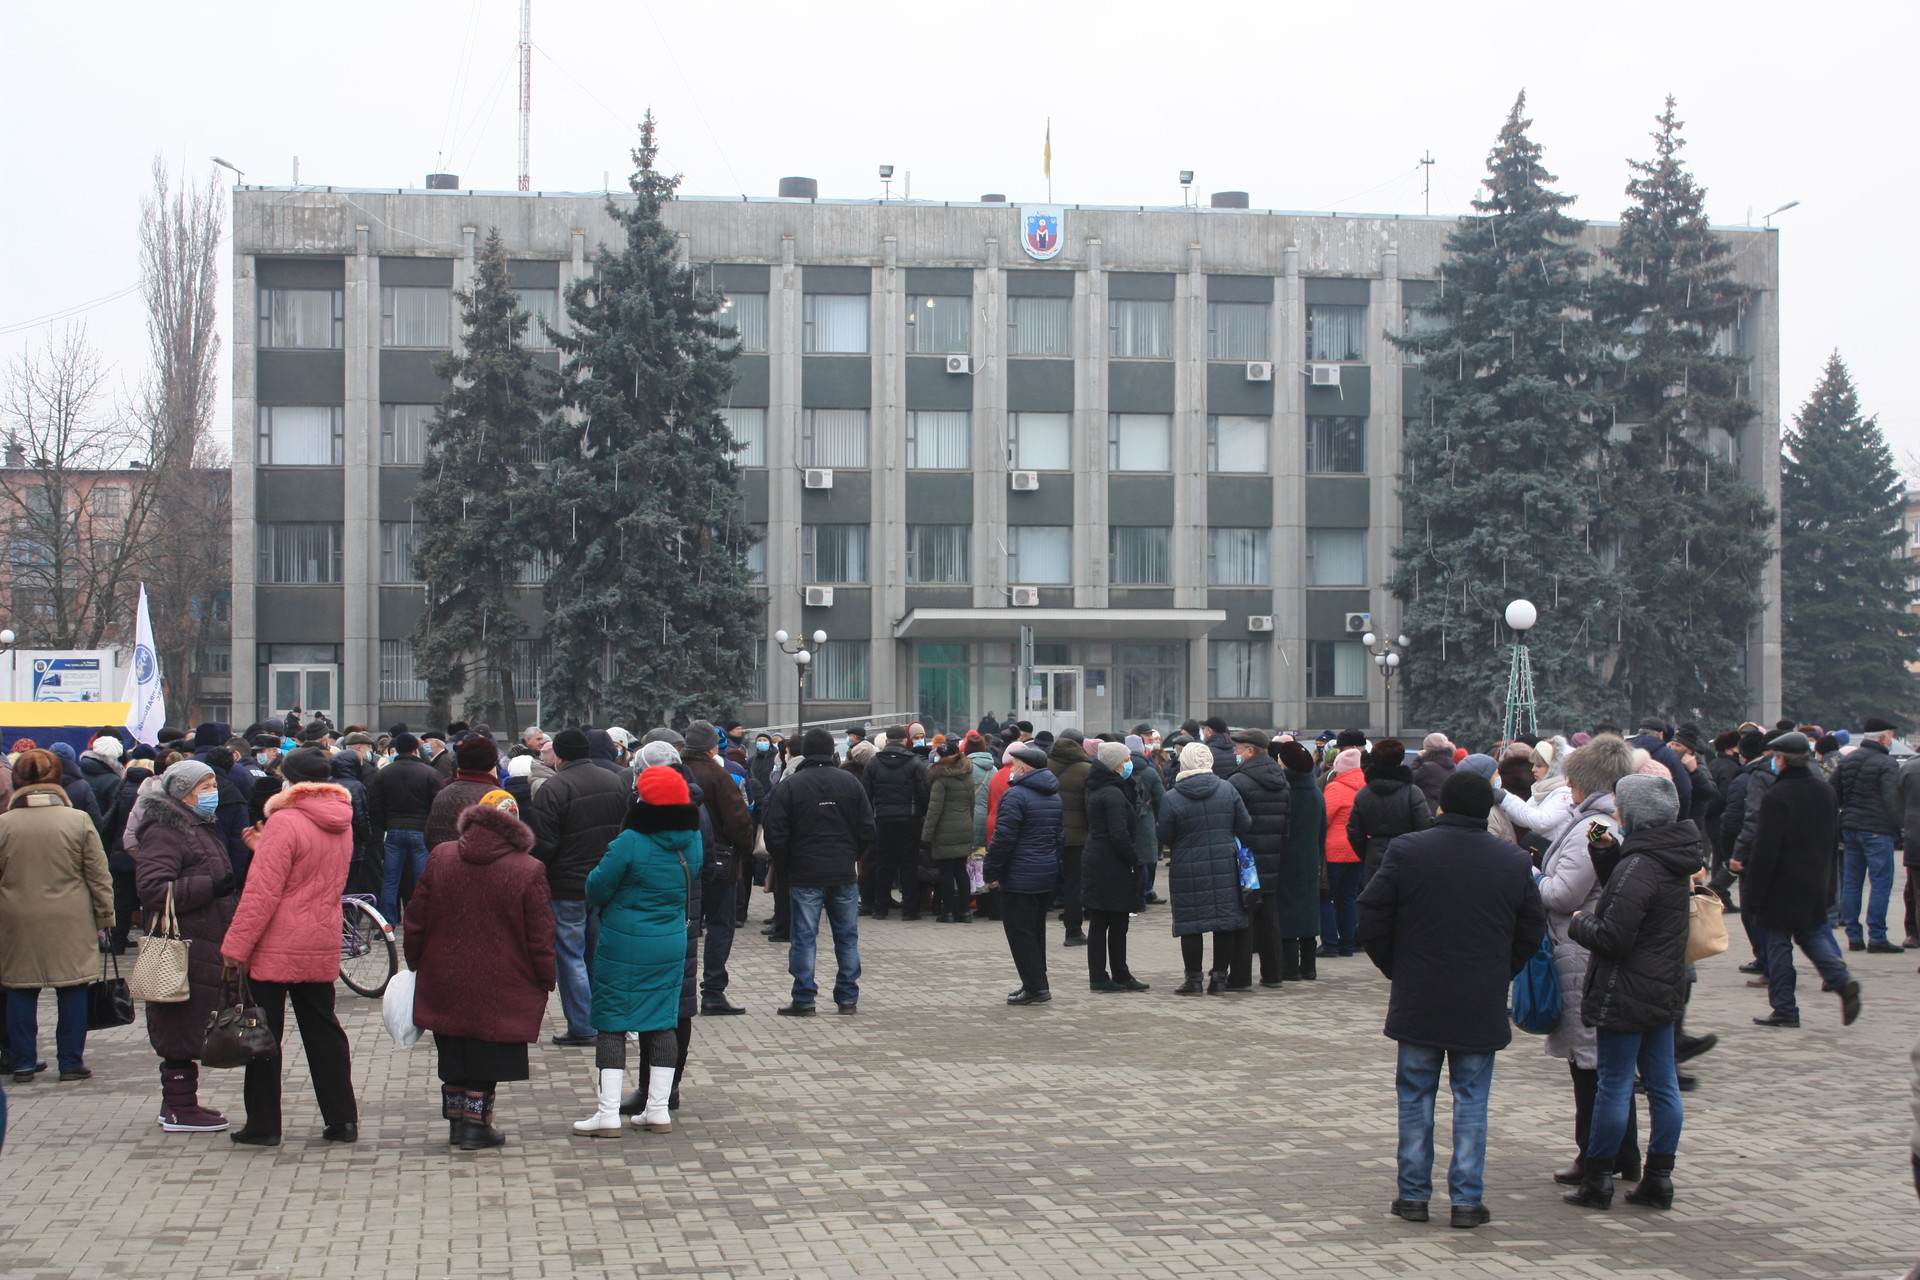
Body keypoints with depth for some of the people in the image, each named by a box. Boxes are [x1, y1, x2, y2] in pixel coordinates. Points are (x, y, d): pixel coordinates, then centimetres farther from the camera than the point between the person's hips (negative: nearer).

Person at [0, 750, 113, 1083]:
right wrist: (104, 918, 8)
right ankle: (71, 1062, 10)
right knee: (73, 991, 7)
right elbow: (99, 877, -1)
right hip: (71, 924, -1)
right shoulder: (79, 821, -5)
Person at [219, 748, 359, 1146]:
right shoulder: (341, 825, 8)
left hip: (275, 949, -7)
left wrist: (235, 948, -15)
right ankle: (342, 1120, 13)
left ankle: (262, 1125, 7)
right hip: (323, 948, 7)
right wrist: (264, 849, 20)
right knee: (323, 1031, 13)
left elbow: (262, 894, -19)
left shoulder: (284, 823, -15)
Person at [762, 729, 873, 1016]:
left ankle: (803, 1000, 1)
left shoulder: (789, 787, -5)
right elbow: (867, 829, 5)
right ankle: (848, 999, 13)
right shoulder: (851, 782, 3)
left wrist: (785, 868, 9)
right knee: (847, 937, 10)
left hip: (805, 876, -3)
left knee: (803, 937, 1)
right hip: (844, 874, 3)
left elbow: (775, 836, -6)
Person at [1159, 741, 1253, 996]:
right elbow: (1245, 826, 2)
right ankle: (1220, 975, 12)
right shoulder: (1228, 791, -1)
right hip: (1225, 867, 2)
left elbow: (1164, 837, -4)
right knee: (1225, 920, 10)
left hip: (1188, 869, -2)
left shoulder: (1171, 798, -9)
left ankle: (1194, 979, 5)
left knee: (1191, 924, 3)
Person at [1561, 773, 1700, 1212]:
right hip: (1664, 990, 9)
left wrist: (1579, 923, -4)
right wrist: (1608, 852, 6)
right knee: (1662, 1084, 10)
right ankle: (1659, 1179, 16)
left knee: (1613, 1084, 0)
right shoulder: (1672, 859, 7)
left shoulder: (1638, 867, -21)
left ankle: (1597, 1180, 8)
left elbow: (1613, 937, -22)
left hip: (1627, 991, -9)